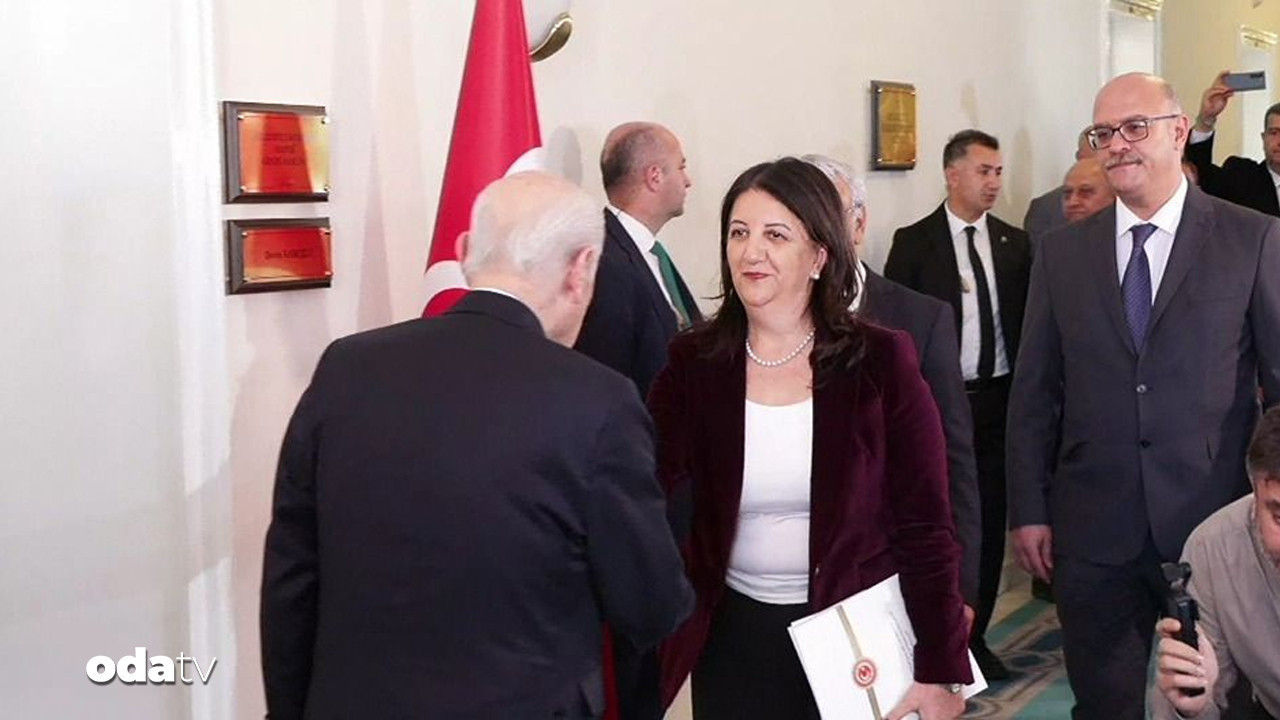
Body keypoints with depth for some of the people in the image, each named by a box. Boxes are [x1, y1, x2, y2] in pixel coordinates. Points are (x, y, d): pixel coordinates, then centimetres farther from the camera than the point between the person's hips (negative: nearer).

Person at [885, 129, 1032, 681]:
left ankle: (974, 637, 22)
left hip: (998, 402, 4)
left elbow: (1027, 323, 7)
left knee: (991, 522, 9)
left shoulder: (1015, 244, 7)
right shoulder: (914, 242, -3)